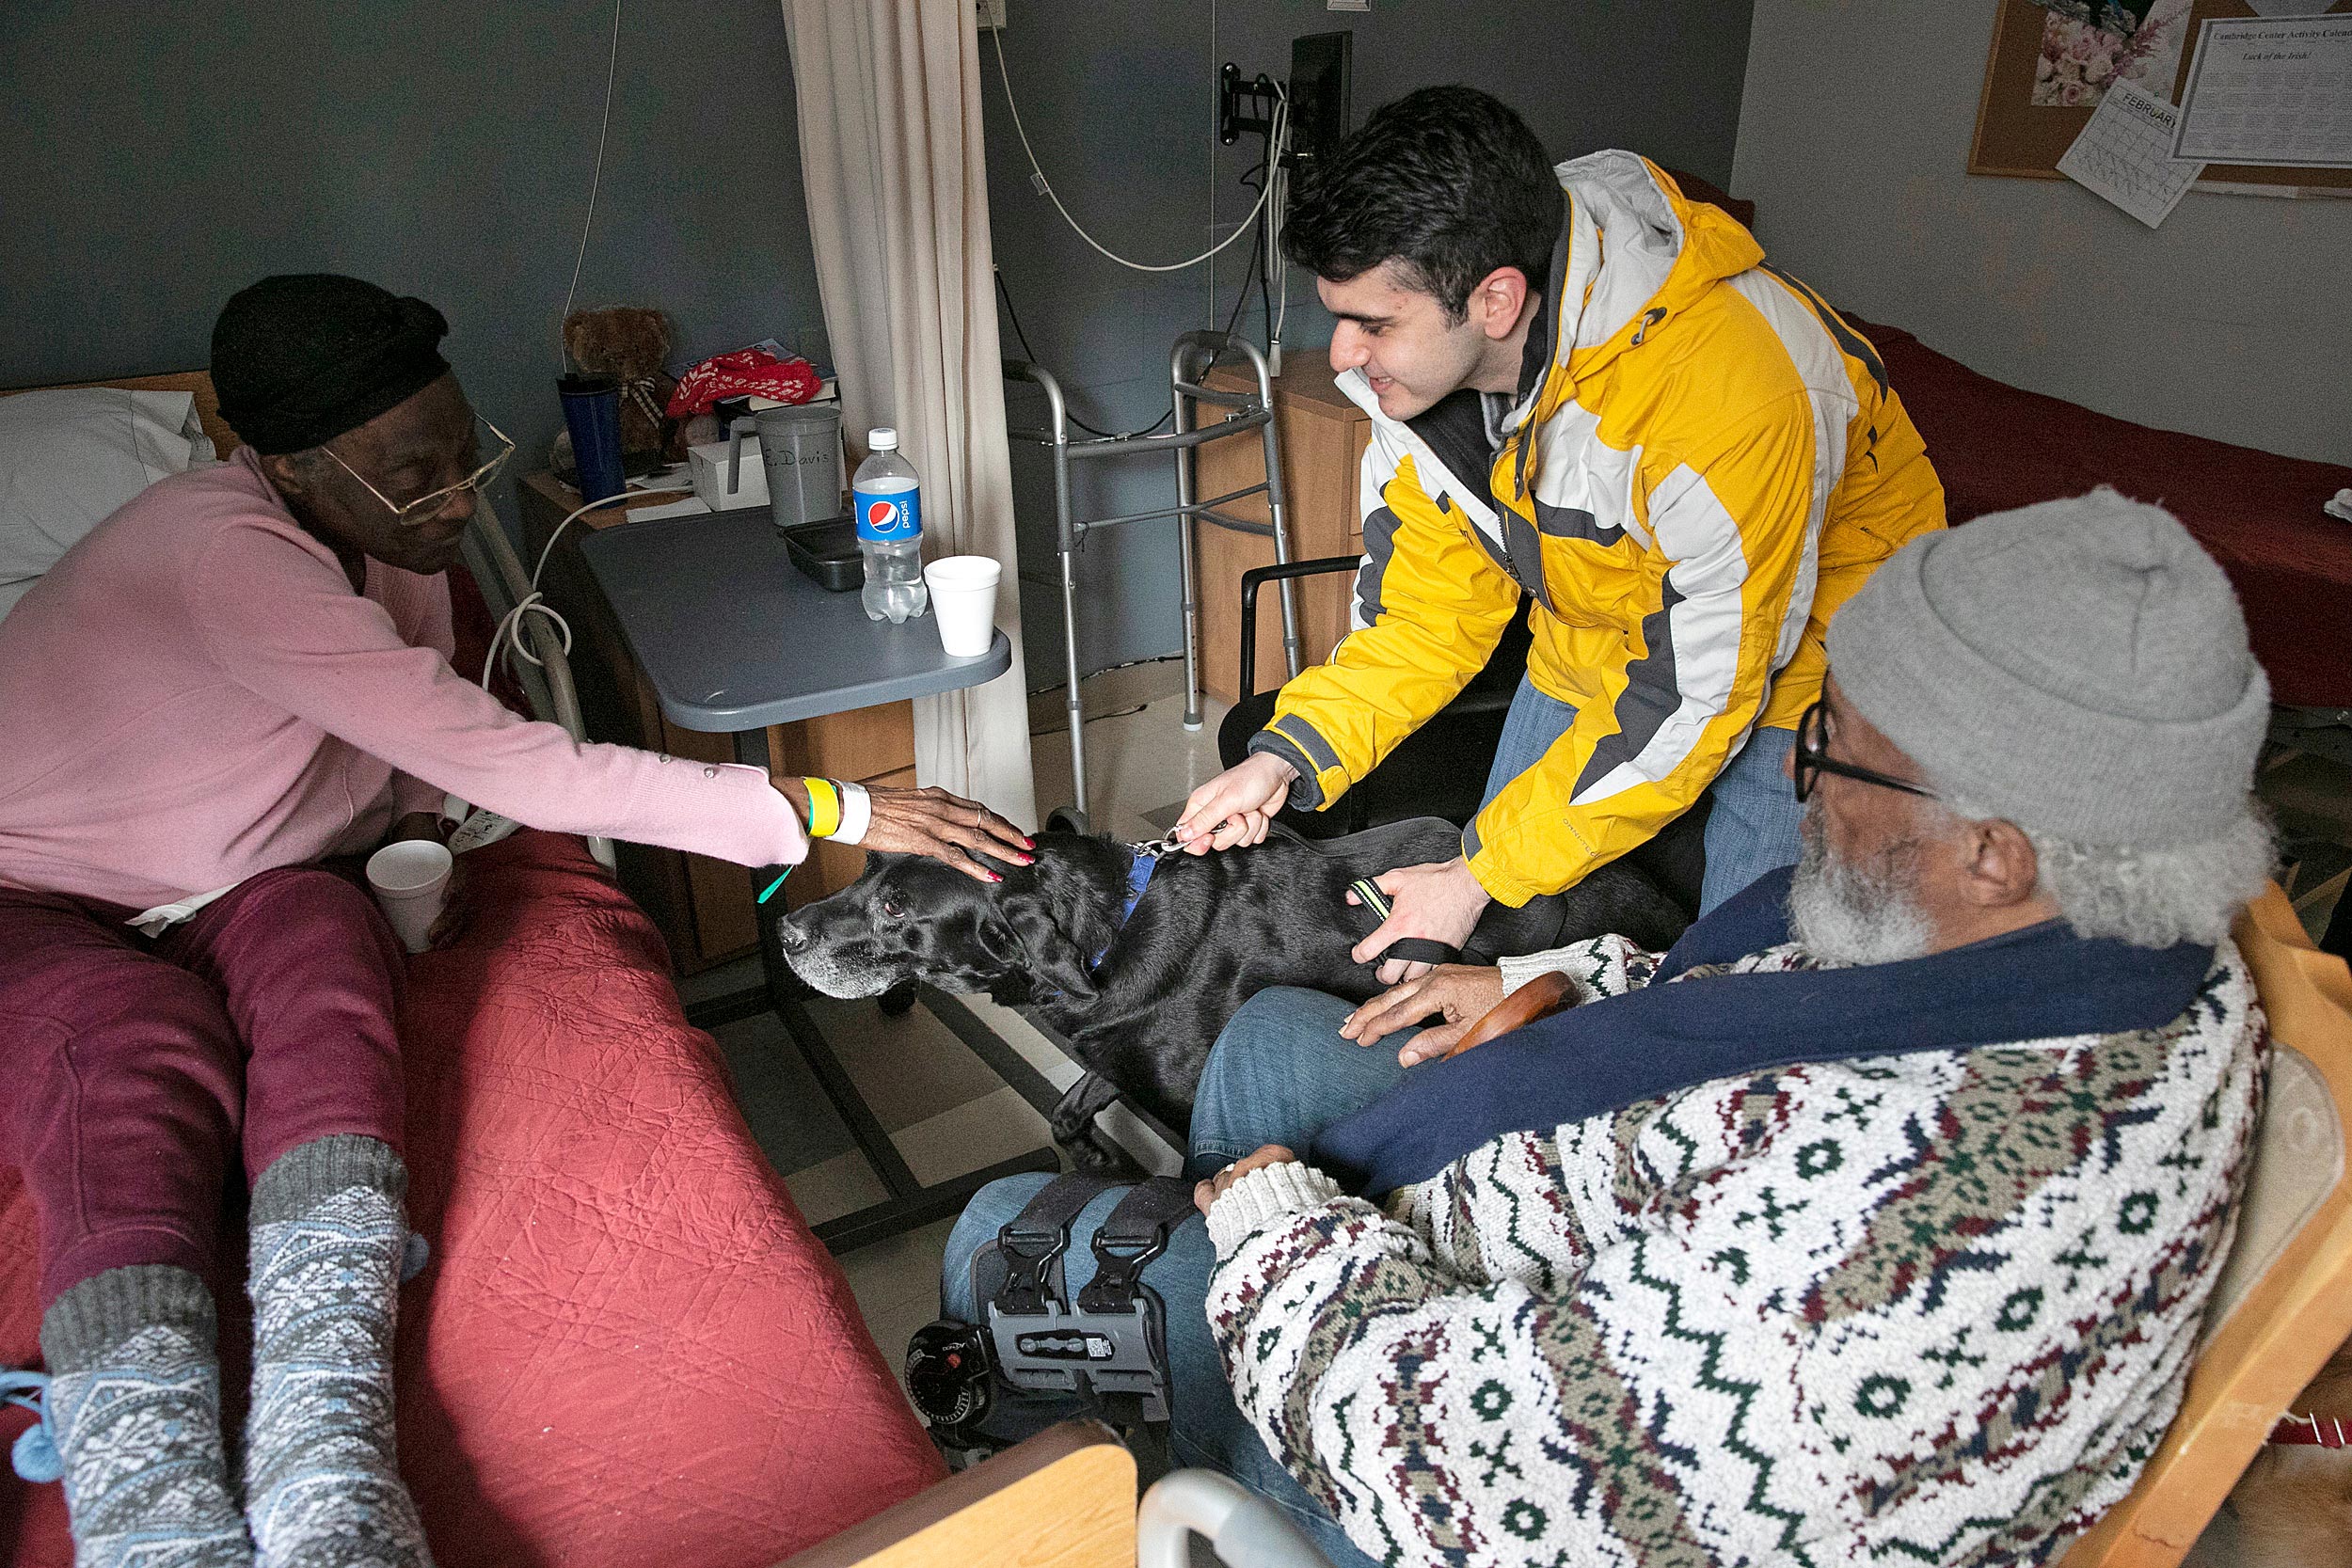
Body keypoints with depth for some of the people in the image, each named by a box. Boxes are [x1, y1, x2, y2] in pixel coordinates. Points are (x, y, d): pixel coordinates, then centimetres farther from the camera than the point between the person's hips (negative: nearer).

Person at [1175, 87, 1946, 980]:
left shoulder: (1728, 401, -40)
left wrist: (1484, 876, -25)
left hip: (1806, 650, -5)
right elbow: (1430, 603, -8)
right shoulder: (1422, 354, -18)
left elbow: (1687, 701, -30)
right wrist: (1289, 756, -21)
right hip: (1591, 639, 6)